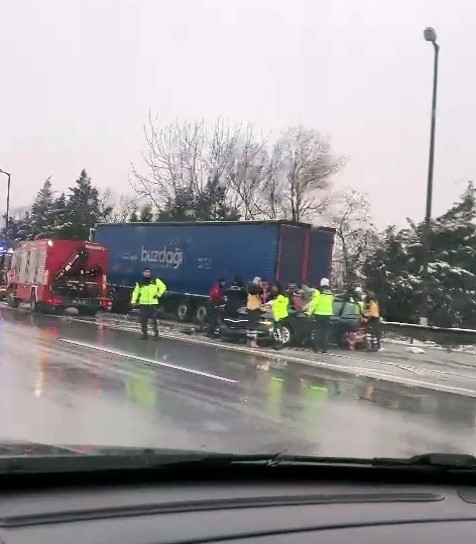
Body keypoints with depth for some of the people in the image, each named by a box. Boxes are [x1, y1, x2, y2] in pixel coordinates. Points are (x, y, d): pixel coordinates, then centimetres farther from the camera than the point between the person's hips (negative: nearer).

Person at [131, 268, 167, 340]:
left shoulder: (155, 281, 4)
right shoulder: (140, 283, 7)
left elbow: (163, 287, 11)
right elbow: (136, 292, 11)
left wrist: (159, 294, 1)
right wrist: (133, 301, 1)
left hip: (153, 303, -2)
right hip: (143, 304, 2)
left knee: (153, 319, -4)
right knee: (143, 320, 3)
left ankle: (156, 332, 11)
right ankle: (144, 334, 12)